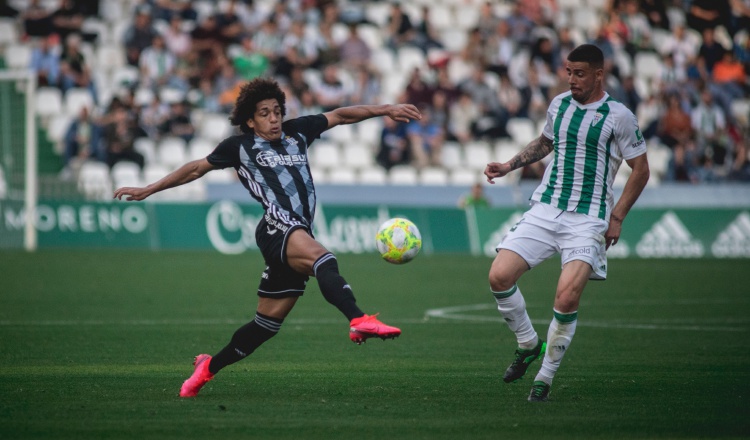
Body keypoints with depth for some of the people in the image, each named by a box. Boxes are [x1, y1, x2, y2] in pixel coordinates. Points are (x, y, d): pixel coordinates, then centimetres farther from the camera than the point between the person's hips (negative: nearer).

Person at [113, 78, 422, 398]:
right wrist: (148, 190, 21)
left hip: (300, 235, 6)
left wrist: (386, 110, 20)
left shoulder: (297, 132, 21)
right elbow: (197, 168, 19)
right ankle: (359, 321, -60)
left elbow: (340, 116, 25)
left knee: (267, 324, 10)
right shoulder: (241, 146, 11)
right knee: (324, 260, -37)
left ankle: (209, 367, 27)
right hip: (278, 228, -6)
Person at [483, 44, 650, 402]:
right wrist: (509, 166, 15)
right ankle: (528, 344, 14)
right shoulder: (559, 104, 10)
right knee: (499, 276, -12)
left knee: (567, 297, -21)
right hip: (545, 210, 5)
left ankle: (546, 376, -2)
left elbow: (640, 169, 1)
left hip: (587, 220, -5)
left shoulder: (618, 116, -5)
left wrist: (617, 217, -5)